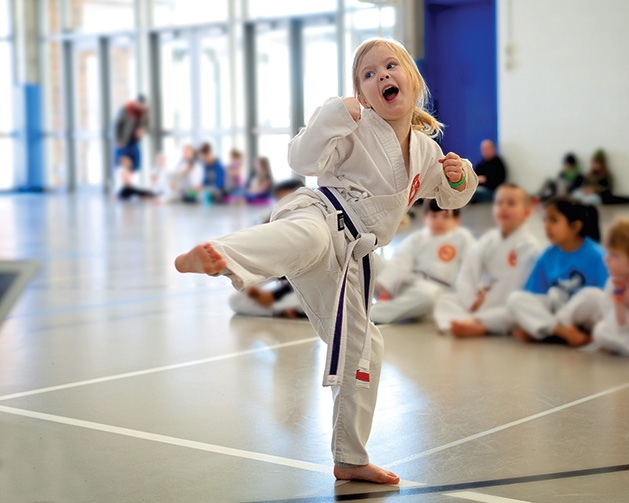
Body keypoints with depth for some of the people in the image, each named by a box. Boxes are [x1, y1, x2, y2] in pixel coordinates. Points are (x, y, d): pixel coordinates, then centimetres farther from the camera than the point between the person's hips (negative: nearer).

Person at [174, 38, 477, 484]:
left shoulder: (425, 149, 17)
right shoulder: (358, 129, -1)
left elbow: (449, 198, 32)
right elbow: (304, 160, -13)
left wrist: (460, 176, 9)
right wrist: (338, 112, -20)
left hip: (349, 256, 7)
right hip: (319, 213, -7)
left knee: (362, 348, 11)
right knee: (307, 238, -44)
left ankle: (351, 460, 27)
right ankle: (208, 256, -74)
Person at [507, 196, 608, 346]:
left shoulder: (596, 255, -11)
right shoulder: (548, 256, 3)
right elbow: (534, 295, 8)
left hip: (582, 317, -4)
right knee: (515, 298, -17)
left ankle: (541, 331, -18)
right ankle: (564, 332, -30)